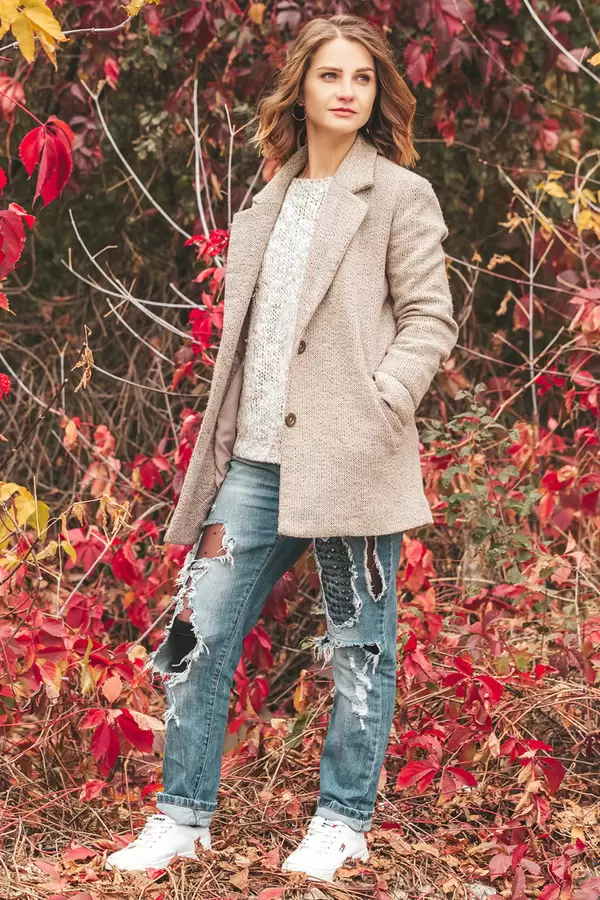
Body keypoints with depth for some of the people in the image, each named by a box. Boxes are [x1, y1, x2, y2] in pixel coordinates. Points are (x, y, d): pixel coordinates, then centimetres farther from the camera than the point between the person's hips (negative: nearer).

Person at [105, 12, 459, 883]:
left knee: (359, 644, 4)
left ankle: (344, 820, 17)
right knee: (200, 631, 3)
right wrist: (223, 439, 12)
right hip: (257, 459, 5)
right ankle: (183, 815, 14)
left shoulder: (400, 195, 0)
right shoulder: (271, 204, 17)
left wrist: (376, 411, -16)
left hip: (348, 458, -5)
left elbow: (430, 321, -4)